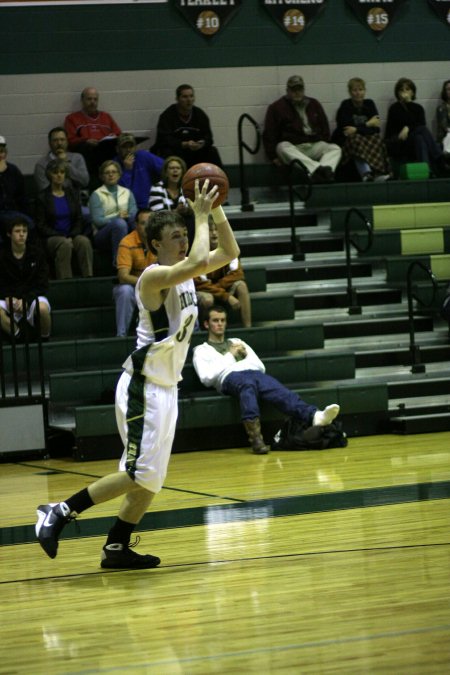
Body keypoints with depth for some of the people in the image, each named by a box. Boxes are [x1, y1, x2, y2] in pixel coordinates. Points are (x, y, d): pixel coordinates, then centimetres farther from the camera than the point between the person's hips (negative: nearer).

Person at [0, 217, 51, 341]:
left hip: (33, 297, -1)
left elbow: (42, 285, -1)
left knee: (42, 309, -38)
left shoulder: (37, 253, 2)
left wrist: (26, 300, -18)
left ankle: (45, 339, -9)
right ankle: (19, 337, -8)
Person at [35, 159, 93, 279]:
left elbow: (79, 220, 11)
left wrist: (71, 236, -9)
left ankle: (88, 278, -35)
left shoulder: (72, 194, 15)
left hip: (72, 235, 3)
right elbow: (41, 226, -2)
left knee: (84, 241, -30)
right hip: (51, 238, -3)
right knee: (65, 244, -36)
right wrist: (61, 237, -14)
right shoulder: (42, 197, 3)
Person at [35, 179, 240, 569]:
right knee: (139, 474, -14)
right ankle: (59, 513, -9)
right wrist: (201, 217, -22)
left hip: (165, 387, 9)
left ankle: (117, 548, 16)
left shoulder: (183, 273, 9)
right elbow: (200, 261, -34)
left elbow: (230, 252, 16)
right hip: (143, 387, -9)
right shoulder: (155, 276, -17)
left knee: (151, 477, 10)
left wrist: (216, 211, 4)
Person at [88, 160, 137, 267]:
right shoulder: (97, 195, 7)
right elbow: (97, 220, -6)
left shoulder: (127, 193, 20)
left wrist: (125, 217, -18)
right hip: (102, 236, -3)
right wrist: (118, 217, -20)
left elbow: (134, 216, 6)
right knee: (119, 223, -37)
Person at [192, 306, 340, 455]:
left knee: (277, 390, -32)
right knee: (247, 383, -42)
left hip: (254, 373, 4)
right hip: (230, 377, -4)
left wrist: (245, 354, 11)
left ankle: (314, 416, -59)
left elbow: (260, 366, 27)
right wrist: (229, 356, 7)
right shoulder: (201, 350, 23)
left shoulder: (237, 342, 37)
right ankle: (254, 435, -62)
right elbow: (206, 377, 3)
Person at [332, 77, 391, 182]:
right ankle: (366, 173, -55)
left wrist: (357, 130, -19)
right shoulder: (345, 106, -2)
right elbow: (345, 128, -15)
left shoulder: (369, 104, 7)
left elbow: (376, 129, -4)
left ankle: (378, 173, -47)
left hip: (366, 139, 3)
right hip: (345, 141, -3)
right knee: (356, 142, -35)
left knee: (377, 139, -27)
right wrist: (367, 124, -8)